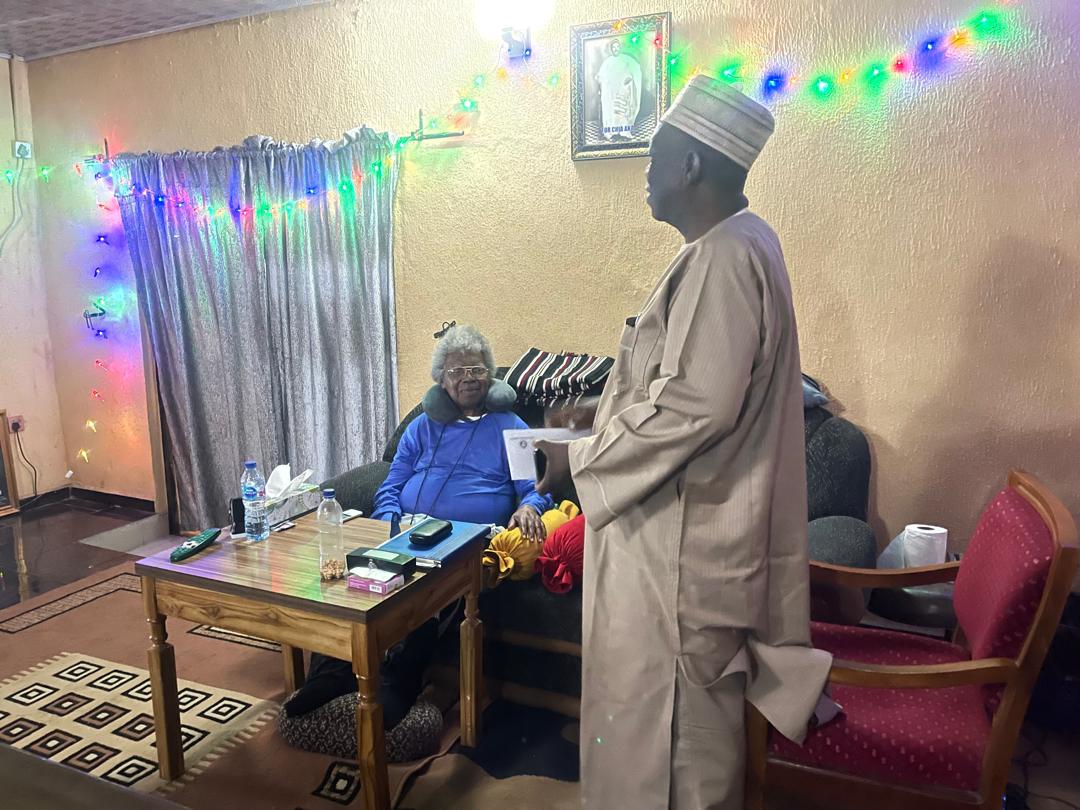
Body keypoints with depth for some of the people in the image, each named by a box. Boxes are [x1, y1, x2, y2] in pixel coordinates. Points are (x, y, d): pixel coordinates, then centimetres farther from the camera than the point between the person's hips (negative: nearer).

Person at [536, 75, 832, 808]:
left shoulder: (724, 256, -21)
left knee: (667, 714, 8)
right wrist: (598, 413, 13)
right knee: (690, 710, 24)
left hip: (679, 533, -10)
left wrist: (579, 459, -17)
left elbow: (694, 405, -27)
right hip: (685, 518, 10)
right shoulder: (738, 244, 10)